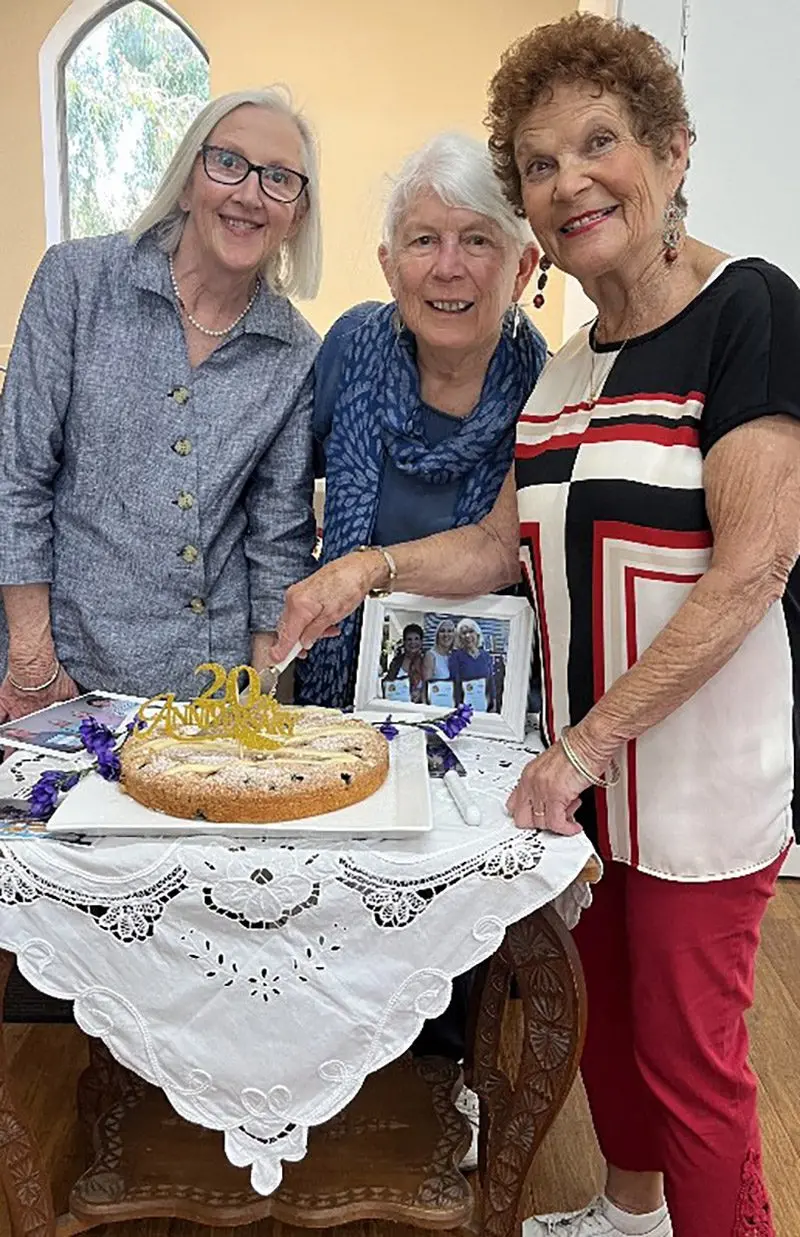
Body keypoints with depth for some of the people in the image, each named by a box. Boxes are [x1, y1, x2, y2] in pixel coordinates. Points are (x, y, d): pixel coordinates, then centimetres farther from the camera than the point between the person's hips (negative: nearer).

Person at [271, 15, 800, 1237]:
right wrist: (370, 566, -5)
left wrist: (587, 741, -19)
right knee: (604, 1010, 22)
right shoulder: (565, 368, 9)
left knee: (688, 1055, 7)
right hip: (587, 767, 7)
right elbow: (502, 543, 12)